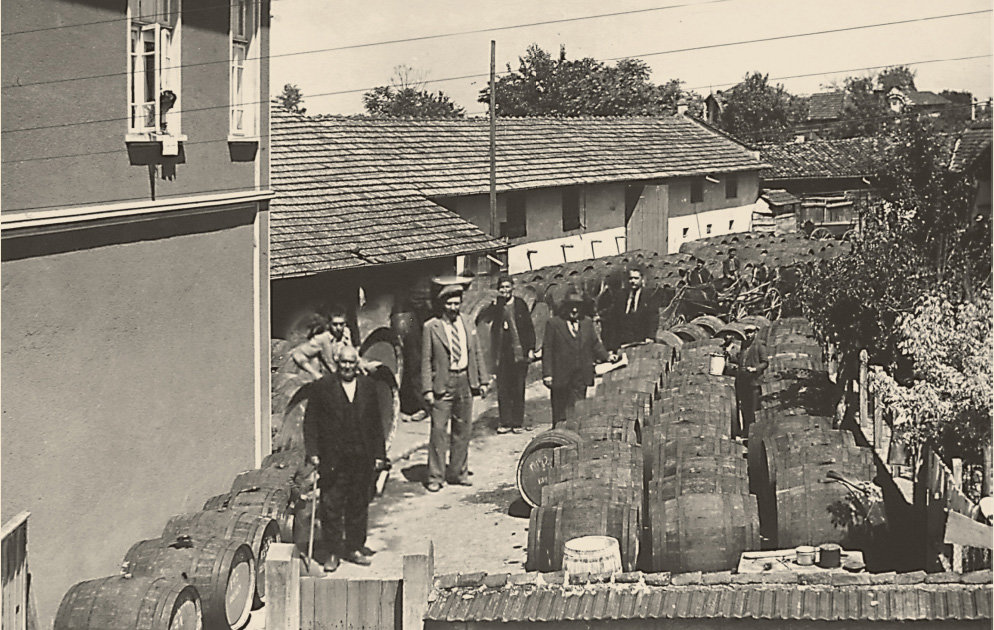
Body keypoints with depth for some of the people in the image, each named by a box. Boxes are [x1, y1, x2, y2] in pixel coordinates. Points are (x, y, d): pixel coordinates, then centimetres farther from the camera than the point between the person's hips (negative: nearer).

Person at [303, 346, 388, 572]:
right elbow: (310, 422, -1)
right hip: (332, 459, -3)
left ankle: (355, 548, 21)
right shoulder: (321, 387, -1)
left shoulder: (368, 386, 9)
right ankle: (334, 552, 9)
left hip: (362, 459, 3)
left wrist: (379, 455, 8)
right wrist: (313, 452, -8)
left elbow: (376, 424, 12)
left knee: (359, 506, 9)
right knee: (331, 507, -1)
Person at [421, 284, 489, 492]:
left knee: (463, 430, 10)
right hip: (443, 383, -4)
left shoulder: (467, 325, 10)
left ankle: (458, 473, 21)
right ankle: (435, 477, 2)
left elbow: (477, 353, 15)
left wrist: (483, 381, 9)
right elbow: (426, 360, -4)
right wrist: (427, 389, -10)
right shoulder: (431, 327, -3)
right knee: (439, 430, -5)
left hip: (465, 381, 5)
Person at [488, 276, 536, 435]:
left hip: (519, 353, -1)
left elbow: (529, 327, 4)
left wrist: (530, 349, -2)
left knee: (518, 389, 3)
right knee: (502, 389, 2)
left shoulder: (520, 304, 3)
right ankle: (505, 422, 9)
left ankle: (518, 423, 10)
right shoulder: (494, 306, 7)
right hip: (501, 353, 1)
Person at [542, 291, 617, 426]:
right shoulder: (553, 324, 1)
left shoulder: (587, 323, 13)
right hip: (560, 377, -3)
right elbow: (547, 350, -3)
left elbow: (595, 344, 19)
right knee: (559, 410, 4)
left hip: (581, 377, 3)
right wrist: (547, 373, -9)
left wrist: (606, 356, 3)